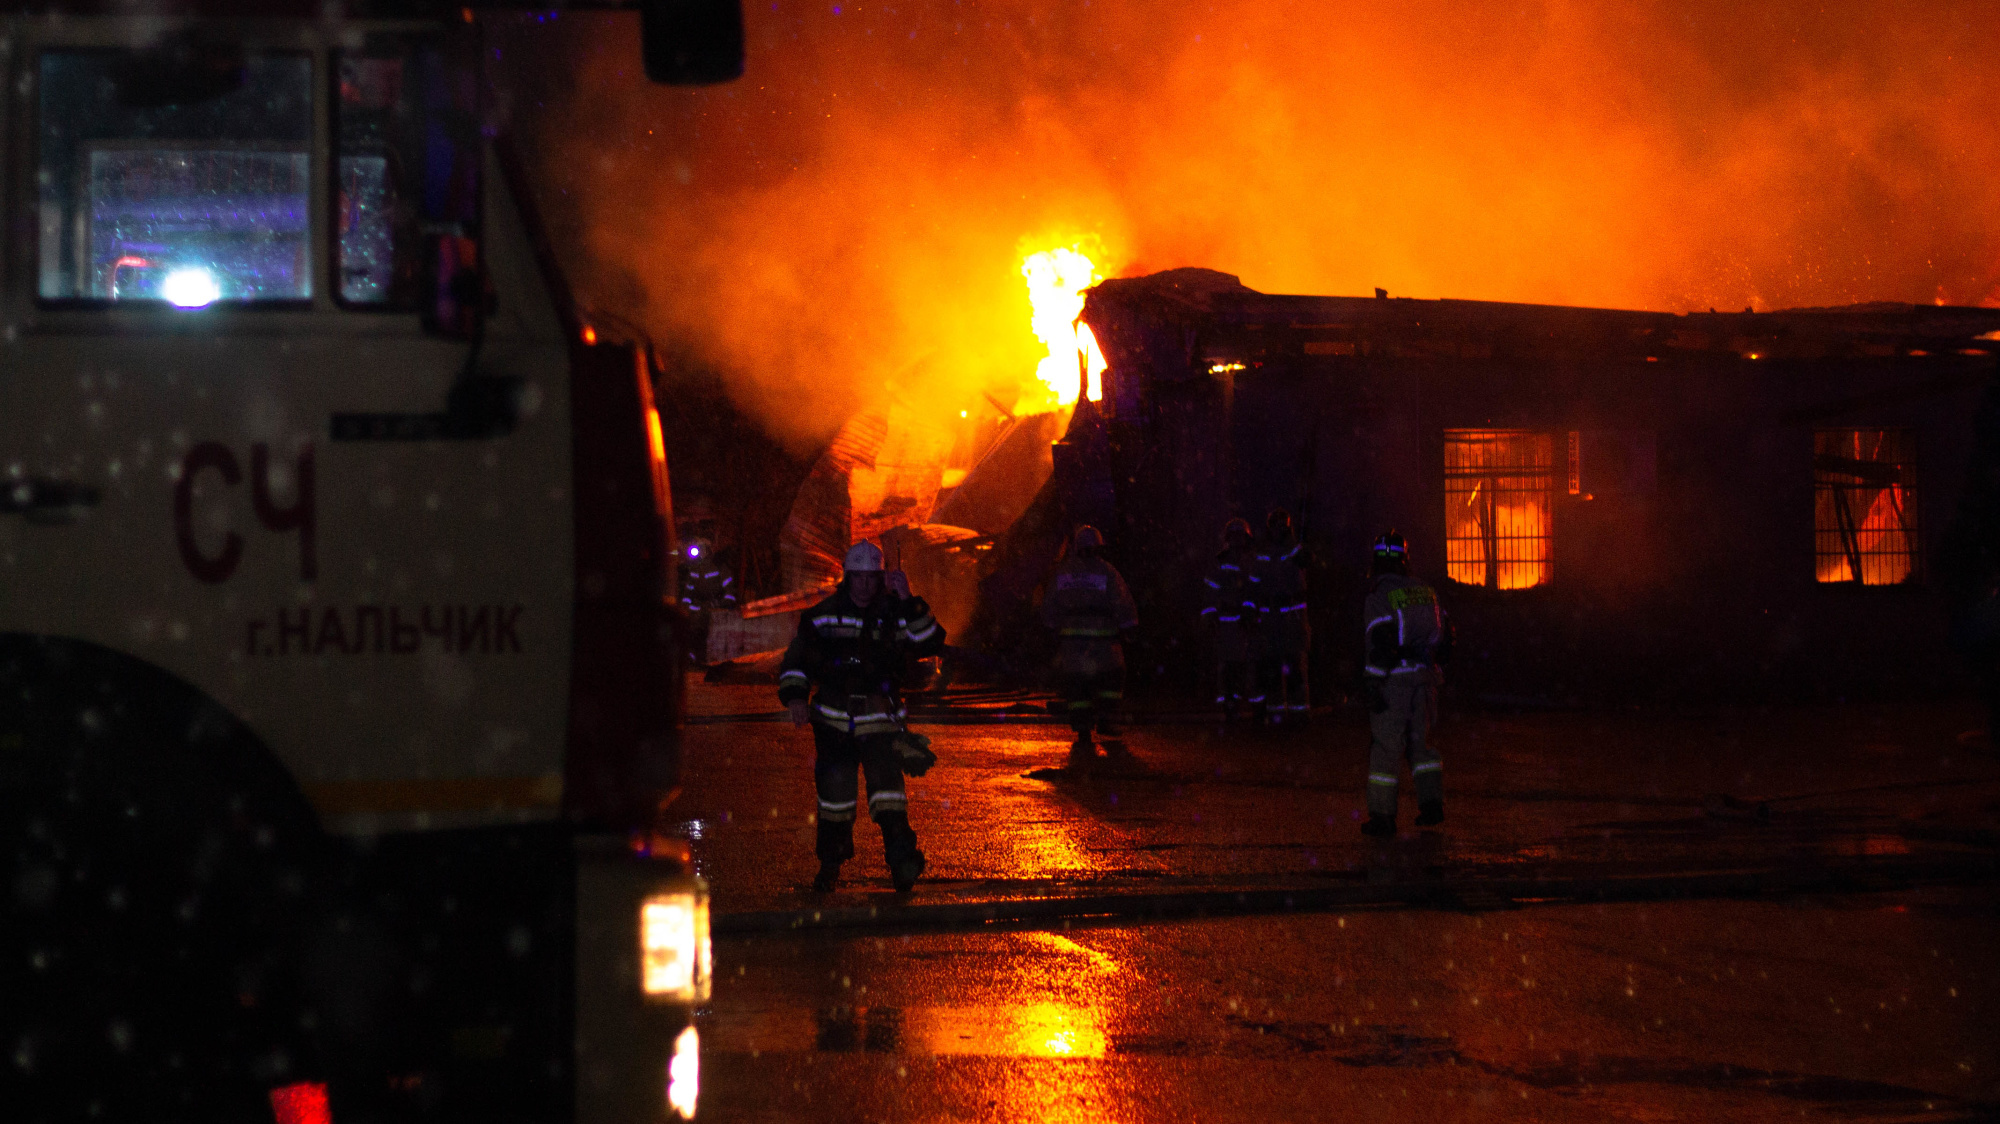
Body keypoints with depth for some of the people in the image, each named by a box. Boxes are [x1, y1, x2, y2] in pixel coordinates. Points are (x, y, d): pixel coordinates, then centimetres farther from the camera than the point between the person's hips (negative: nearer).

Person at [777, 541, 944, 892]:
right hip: (833, 721, 1)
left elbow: (931, 643, -11)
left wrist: (908, 603, -19)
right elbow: (796, 659, 10)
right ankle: (830, 863, 18)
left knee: (887, 783, -17)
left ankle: (902, 861, -16)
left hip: (879, 720, -1)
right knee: (833, 789, -1)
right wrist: (795, 695, -6)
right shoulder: (822, 616, 6)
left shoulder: (893, 614, 2)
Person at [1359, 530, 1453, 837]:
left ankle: (1382, 815, 4)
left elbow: (1379, 644, -18)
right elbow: (1444, 636, 15)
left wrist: (1375, 687, -15)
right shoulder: (1425, 592, 10)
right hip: (1425, 677, 6)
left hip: (1394, 681, -6)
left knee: (1385, 746, 1)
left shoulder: (1377, 597, -10)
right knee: (1420, 742, 18)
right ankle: (1431, 803, 9)